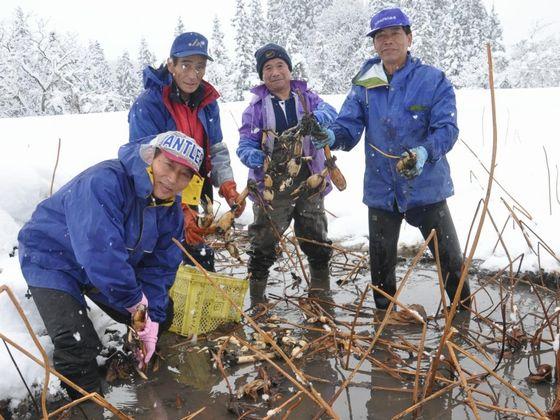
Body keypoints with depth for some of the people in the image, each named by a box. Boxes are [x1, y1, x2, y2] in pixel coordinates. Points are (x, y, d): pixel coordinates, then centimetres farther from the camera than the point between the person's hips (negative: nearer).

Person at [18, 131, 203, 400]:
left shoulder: (171, 209, -9)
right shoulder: (104, 182, -36)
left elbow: (160, 266, -6)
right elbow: (100, 253, -42)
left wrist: (152, 318, -14)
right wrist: (136, 301, -31)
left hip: (114, 266, 7)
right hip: (52, 259, -7)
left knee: (161, 315, 7)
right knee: (76, 344, -23)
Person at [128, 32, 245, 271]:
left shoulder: (207, 103, -1)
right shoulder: (147, 105, -20)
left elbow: (216, 150, 5)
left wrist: (227, 185, -13)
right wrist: (179, 210, -33)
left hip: (189, 203, 6)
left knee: (202, 260, 18)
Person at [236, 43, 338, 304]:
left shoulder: (306, 97, 7)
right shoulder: (256, 106, 3)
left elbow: (330, 112, -11)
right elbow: (245, 143, -3)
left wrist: (317, 117, -35)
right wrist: (252, 155, -27)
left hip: (309, 184, 2)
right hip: (271, 187, -2)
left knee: (317, 242, 14)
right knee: (263, 245, 2)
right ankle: (257, 301, 18)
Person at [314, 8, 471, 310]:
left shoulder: (433, 80, -7)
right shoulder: (364, 85, 2)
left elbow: (446, 128, -14)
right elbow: (349, 126, -5)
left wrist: (424, 152, -35)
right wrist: (331, 136, -29)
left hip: (426, 188, -2)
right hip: (381, 191, 3)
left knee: (450, 259, 8)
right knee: (381, 264, 16)